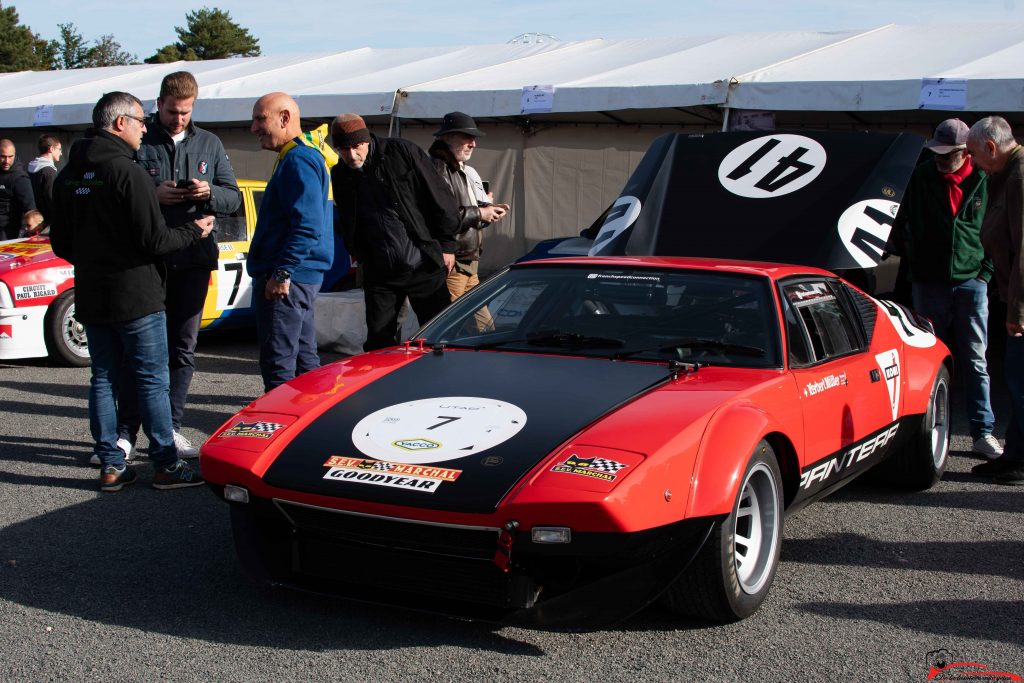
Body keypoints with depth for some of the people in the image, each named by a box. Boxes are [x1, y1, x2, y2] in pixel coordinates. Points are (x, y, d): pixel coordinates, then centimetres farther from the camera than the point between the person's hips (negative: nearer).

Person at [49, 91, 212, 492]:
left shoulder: (68, 176, 8)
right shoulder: (127, 171, -16)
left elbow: (61, 244, 14)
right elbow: (154, 241, -18)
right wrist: (194, 231, -2)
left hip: (90, 298, 7)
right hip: (136, 297, -7)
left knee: (103, 379, 11)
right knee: (152, 381, 0)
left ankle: (111, 466, 13)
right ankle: (166, 466, 4)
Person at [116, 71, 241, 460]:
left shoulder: (209, 144, 12)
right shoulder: (138, 142, 0)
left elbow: (234, 198, 10)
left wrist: (210, 193, -10)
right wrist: (152, 195, -19)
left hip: (193, 259, 4)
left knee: (183, 347, 8)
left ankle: (170, 428, 16)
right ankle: (126, 431, 4)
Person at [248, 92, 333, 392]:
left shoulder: (298, 160, -14)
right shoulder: (303, 157, 19)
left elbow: (308, 226, -23)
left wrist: (282, 272, -24)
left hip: (286, 280, -11)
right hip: (302, 277, 11)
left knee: (278, 363, -8)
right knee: (304, 358, 16)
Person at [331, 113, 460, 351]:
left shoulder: (401, 152, -8)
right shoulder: (340, 176, 5)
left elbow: (440, 196, -4)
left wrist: (446, 245, -4)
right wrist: (361, 257, 13)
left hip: (424, 267, -3)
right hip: (379, 274, 3)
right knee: (378, 343, 4)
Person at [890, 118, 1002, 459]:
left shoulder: (983, 182, 0)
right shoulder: (920, 179, 1)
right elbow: (902, 226, 9)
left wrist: (986, 271, 3)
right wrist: (913, 259, 4)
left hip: (970, 281, 0)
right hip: (929, 283, 1)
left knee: (975, 361, 2)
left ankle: (983, 432, 6)